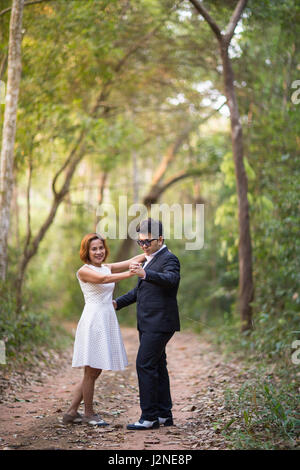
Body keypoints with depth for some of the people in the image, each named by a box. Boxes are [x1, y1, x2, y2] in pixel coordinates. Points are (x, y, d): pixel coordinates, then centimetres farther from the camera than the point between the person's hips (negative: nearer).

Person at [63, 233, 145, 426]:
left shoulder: (107, 267, 16)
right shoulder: (84, 271, -7)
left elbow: (132, 261, 9)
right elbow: (104, 279, -24)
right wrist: (130, 273, -35)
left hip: (108, 322, 8)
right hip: (93, 321, -8)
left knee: (95, 371, 10)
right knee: (91, 371, 1)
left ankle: (72, 412, 18)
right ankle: (89, 413, 15)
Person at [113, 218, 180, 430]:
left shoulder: (169, 259, -11)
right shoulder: (151, 259, 18)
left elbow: (171, 279, -33)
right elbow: (140, 290, 28)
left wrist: (145, 273, -46)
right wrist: (117, 303, 21)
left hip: (160, 324, -10)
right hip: (149, 324, 10)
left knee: (145, 365, -12)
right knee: (157, 366, 12)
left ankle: (149, 416, -8)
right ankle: (164, 414, 20)